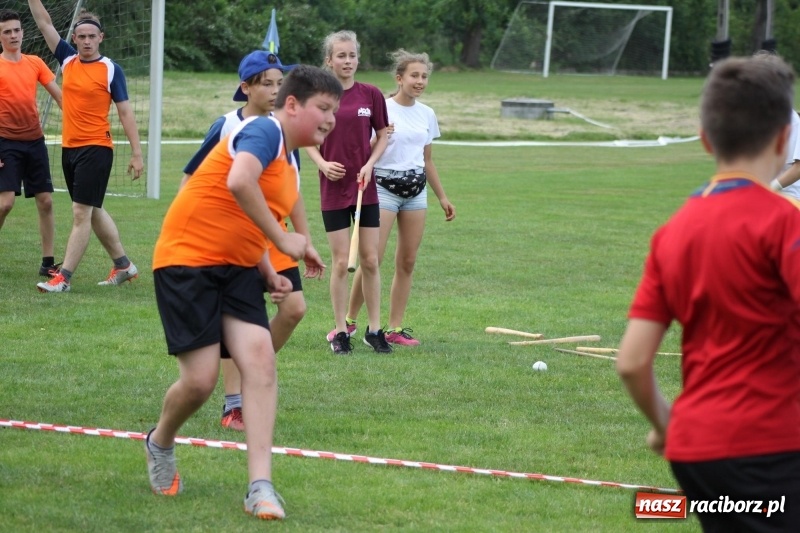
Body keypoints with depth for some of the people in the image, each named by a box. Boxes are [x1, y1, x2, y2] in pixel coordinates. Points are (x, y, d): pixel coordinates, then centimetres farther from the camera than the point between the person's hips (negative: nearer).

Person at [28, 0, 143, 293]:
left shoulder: (111, 70, -7)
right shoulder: (68, 60, 7)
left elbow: (125, 112, -5)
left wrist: (136, 153, -8)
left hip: (96, 148, -7)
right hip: (69, 147, 7)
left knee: (82, 213, -8)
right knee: (93, 211, 15)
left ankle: (63, 278, -9)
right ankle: (123, 265, 28)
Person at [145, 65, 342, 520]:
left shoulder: (291, 160, 14)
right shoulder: (265, 131, -14)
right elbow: (239, 182, -35)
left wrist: (270, 272, 8)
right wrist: (282, 240, -27)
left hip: (236, 269, 8)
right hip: (187, 261, -8)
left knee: (260, 359, -13)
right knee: (201, 380, -9)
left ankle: (261, 487, -17)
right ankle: (161, 444, 25)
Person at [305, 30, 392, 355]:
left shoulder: (371, 95, 0)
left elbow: (382, 136, 8)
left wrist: (369, 164, -8)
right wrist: (323, 163, -13)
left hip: (365, 187, 2)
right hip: (334, 189, -2)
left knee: (370, 260, 5)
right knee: (341, 262, 0)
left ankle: (374, 329, 14)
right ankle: (340, 331, 9)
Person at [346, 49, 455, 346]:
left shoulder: (426, 114, 10)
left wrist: (442, 197, 20)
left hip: (416, 190, 6)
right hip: (384, 187, -6)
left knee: (407, 261, 4)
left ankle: (395, 328, 9)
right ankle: (349, 320, 2)